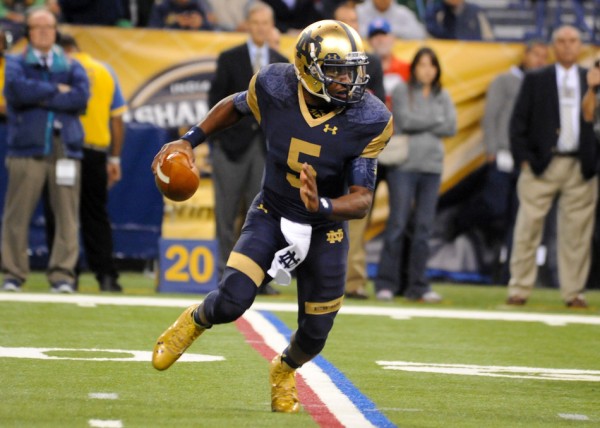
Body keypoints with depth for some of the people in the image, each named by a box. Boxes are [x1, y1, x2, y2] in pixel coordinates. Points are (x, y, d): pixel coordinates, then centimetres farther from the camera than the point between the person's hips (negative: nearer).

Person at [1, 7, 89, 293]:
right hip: (27, 149, -2)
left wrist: (39, 97, -5)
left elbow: (81, 97, -2)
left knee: (67, 215, -4)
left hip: (65, 149, 2)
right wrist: (57, 91, -3)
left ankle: (62, 275, -2)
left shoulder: (71, 66, 18)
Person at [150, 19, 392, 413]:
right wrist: (191, 140, 0)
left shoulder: (368, 120, -24)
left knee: (315, 334, 7)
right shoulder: (276, 88, -20)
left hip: (324, 230, 0)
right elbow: (235, 106, 6)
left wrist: (323, 206, -43)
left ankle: (285, 370, 45)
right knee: (231, 302, -20)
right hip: (272, 215, 0)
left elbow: (362, 200, -24)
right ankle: (195, 321, 18)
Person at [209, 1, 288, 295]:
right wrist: (217, 136, -6)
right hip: (232, 144, -2)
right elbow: (216, 99, 1)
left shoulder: (282, 64, 11)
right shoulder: (229, 59, 3)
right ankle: (225, 273, 2)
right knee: (227, 214, -2)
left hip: (266, 147, 2)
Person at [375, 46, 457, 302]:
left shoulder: (442, 97, 15)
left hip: (432, 166, 4)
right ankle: (386, 283, -2)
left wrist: (419, 124, -5)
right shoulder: (402, 91, 4)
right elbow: (405, 120, -10)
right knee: (397, 223, -7)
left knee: (424, 226, 3)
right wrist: (435, 121, -1)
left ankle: (417, 286, 7)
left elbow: (451, 127, 2)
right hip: (404, 165, -4)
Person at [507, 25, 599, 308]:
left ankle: (573, 292, 7)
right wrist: (523, 158, -4)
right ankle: (519, 290, 4)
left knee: (576, 232, 0)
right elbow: (518, 122, 5)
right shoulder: (535, 80, 7)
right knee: (528, 229, -3)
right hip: (543, 165, -1)